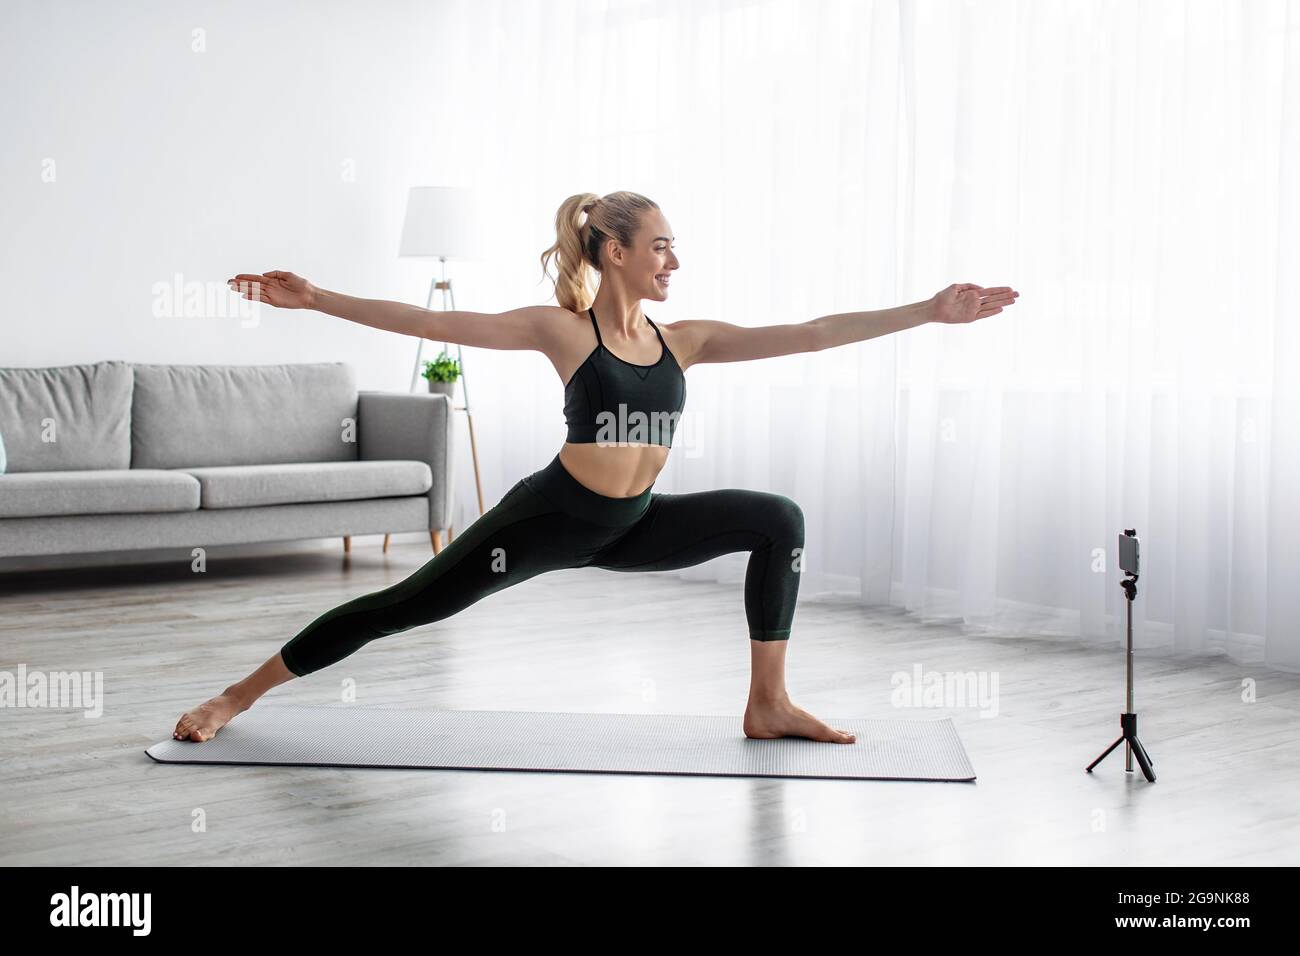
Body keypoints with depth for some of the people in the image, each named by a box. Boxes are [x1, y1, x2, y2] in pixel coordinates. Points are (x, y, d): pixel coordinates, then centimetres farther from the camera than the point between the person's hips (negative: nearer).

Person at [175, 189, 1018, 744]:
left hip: (634, 526, 5)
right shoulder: (563, 329, -11)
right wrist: (315, 299, -21)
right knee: (403, 608, -3)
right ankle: (238, 696, 13)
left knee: (780, 520, -4)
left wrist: (928, 312, -5)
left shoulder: (684, 340, 2)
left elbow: (808, 335, -1)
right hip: (554, 518, -5)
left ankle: (768, 704, 3)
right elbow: (433, 323, -15)